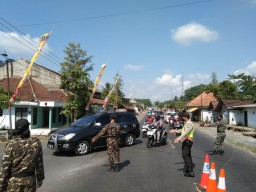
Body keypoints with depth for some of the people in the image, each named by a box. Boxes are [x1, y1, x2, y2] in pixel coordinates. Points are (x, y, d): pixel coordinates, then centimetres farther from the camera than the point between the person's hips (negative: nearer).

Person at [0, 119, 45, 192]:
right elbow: (39, 163, 0)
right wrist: (40, 178, 13)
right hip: (30, 180, 2)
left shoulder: (11, 144, -14)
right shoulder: (36, 143, -8)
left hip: (14, 181, -2)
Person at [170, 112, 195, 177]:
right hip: (186, 141, 11)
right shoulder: (186, 124, 17)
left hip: (187, 141, -11)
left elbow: (186, 132, -31)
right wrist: (174, 131, 36)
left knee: (185, 155, -13)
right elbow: (182, 130, 31)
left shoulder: (189, 124, -16)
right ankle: (189, 170, 25)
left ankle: (190, 171, -13)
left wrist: (179, 138, -41)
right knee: (188, 155, 15)